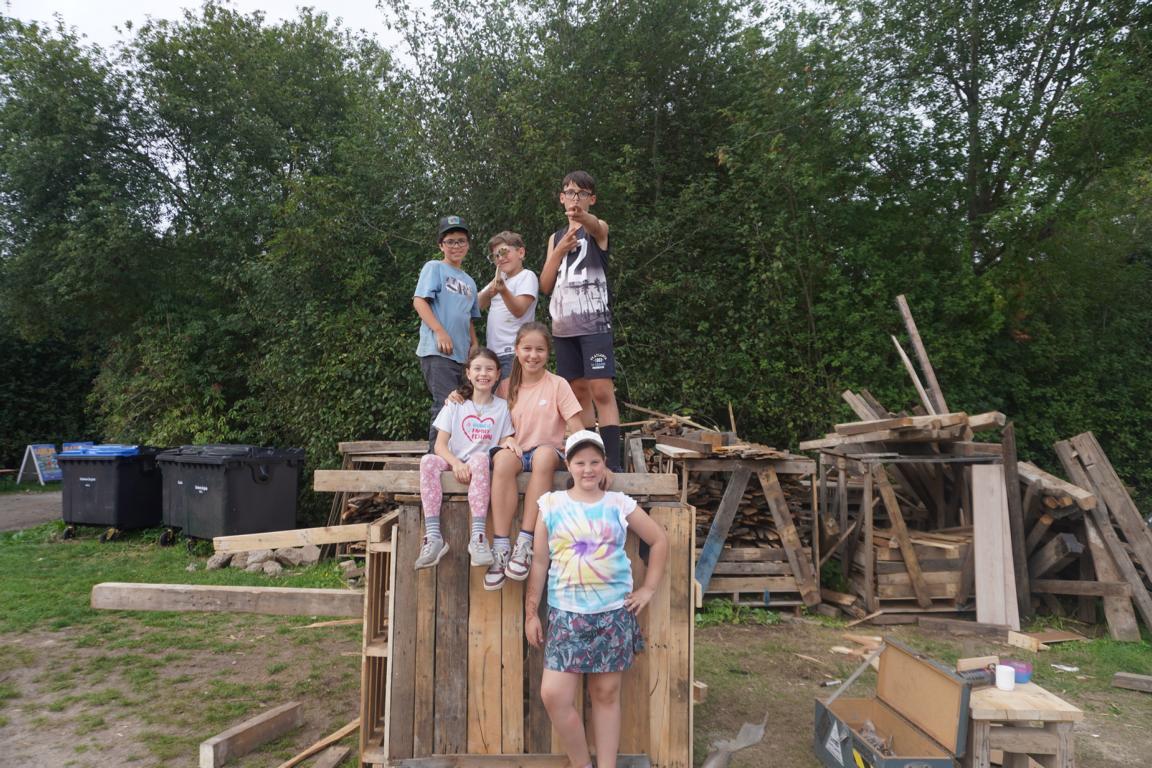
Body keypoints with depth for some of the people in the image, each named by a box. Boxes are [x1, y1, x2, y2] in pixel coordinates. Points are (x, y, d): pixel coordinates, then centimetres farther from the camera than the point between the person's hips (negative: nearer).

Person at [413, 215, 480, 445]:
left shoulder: (469, 281, 23)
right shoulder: (434, 268, 4)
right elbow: (419, 301, -7)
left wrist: (474, 344, 10)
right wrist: (440, 332, -19)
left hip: (462, 354, 7)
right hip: (437, 351, -7)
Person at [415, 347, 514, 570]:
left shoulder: (501, 407, 7)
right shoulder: (455, 403, 6)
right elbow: (440, 445, -2)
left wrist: (509, 444, -20)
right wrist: (456, 463, -21)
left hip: (482, 466, -1)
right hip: (454, 463, 1)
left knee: (480, 458, -37)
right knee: (428, 461, -31)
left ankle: (478, 537, -40)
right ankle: (433, 536, -35)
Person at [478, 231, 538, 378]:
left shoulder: (527, 276, -2)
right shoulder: (499, 278, 19)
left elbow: (519, 310, -16)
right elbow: (479, 304, 10)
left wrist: (503, 290, -34)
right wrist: (489, 291, -11)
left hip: (514, 351, -7)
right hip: (493, 351, 7)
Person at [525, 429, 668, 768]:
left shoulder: (620, 504, 2)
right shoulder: (551, 505, 0)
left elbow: (659, 540, 11)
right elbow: (539, 562, 2)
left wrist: (648, 588, 6)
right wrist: (531, 612, 1)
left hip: (614, 613, 0)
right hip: (566, 614, 0)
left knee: (606, 693, 8)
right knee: (553, 695, -7)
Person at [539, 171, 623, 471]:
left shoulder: (598, 228, 3)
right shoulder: (556, 237, 18)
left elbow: (594, 226, -24)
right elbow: (545, 285, 10)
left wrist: (581, 216, -47)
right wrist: (559, 251, -6)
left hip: (594, 321, -5)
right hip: (564, 324, 5)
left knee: (602, 390, -13)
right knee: (579, 392, 8)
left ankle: (613, 462, -15)